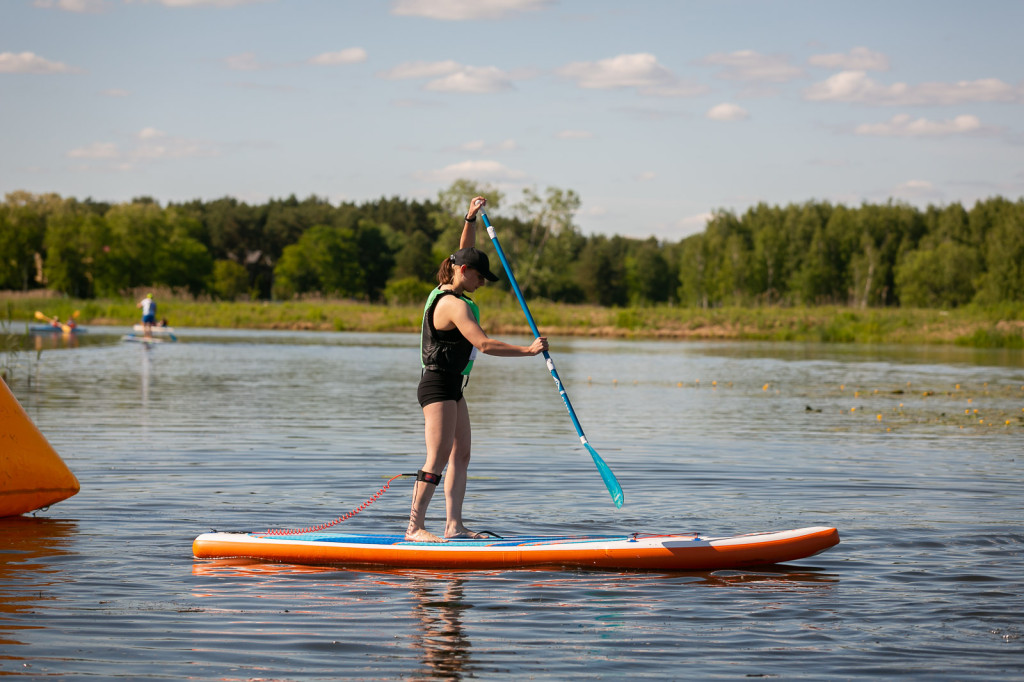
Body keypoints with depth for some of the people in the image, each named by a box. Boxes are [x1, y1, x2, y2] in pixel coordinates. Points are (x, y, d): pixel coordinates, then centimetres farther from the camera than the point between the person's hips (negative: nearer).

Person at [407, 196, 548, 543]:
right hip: (438, 387, -10)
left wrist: (471, 218, 14)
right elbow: (483, 343, -26)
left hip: (451, 387, 10)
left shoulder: (446, 292, 9)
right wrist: (529, 350, -21)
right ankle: (415, 527, -12)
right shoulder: (454, 305, -19)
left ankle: (454, 525, 9)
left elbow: (465, 253, 25)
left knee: (461, 456, 9)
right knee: (438, 459, -12)